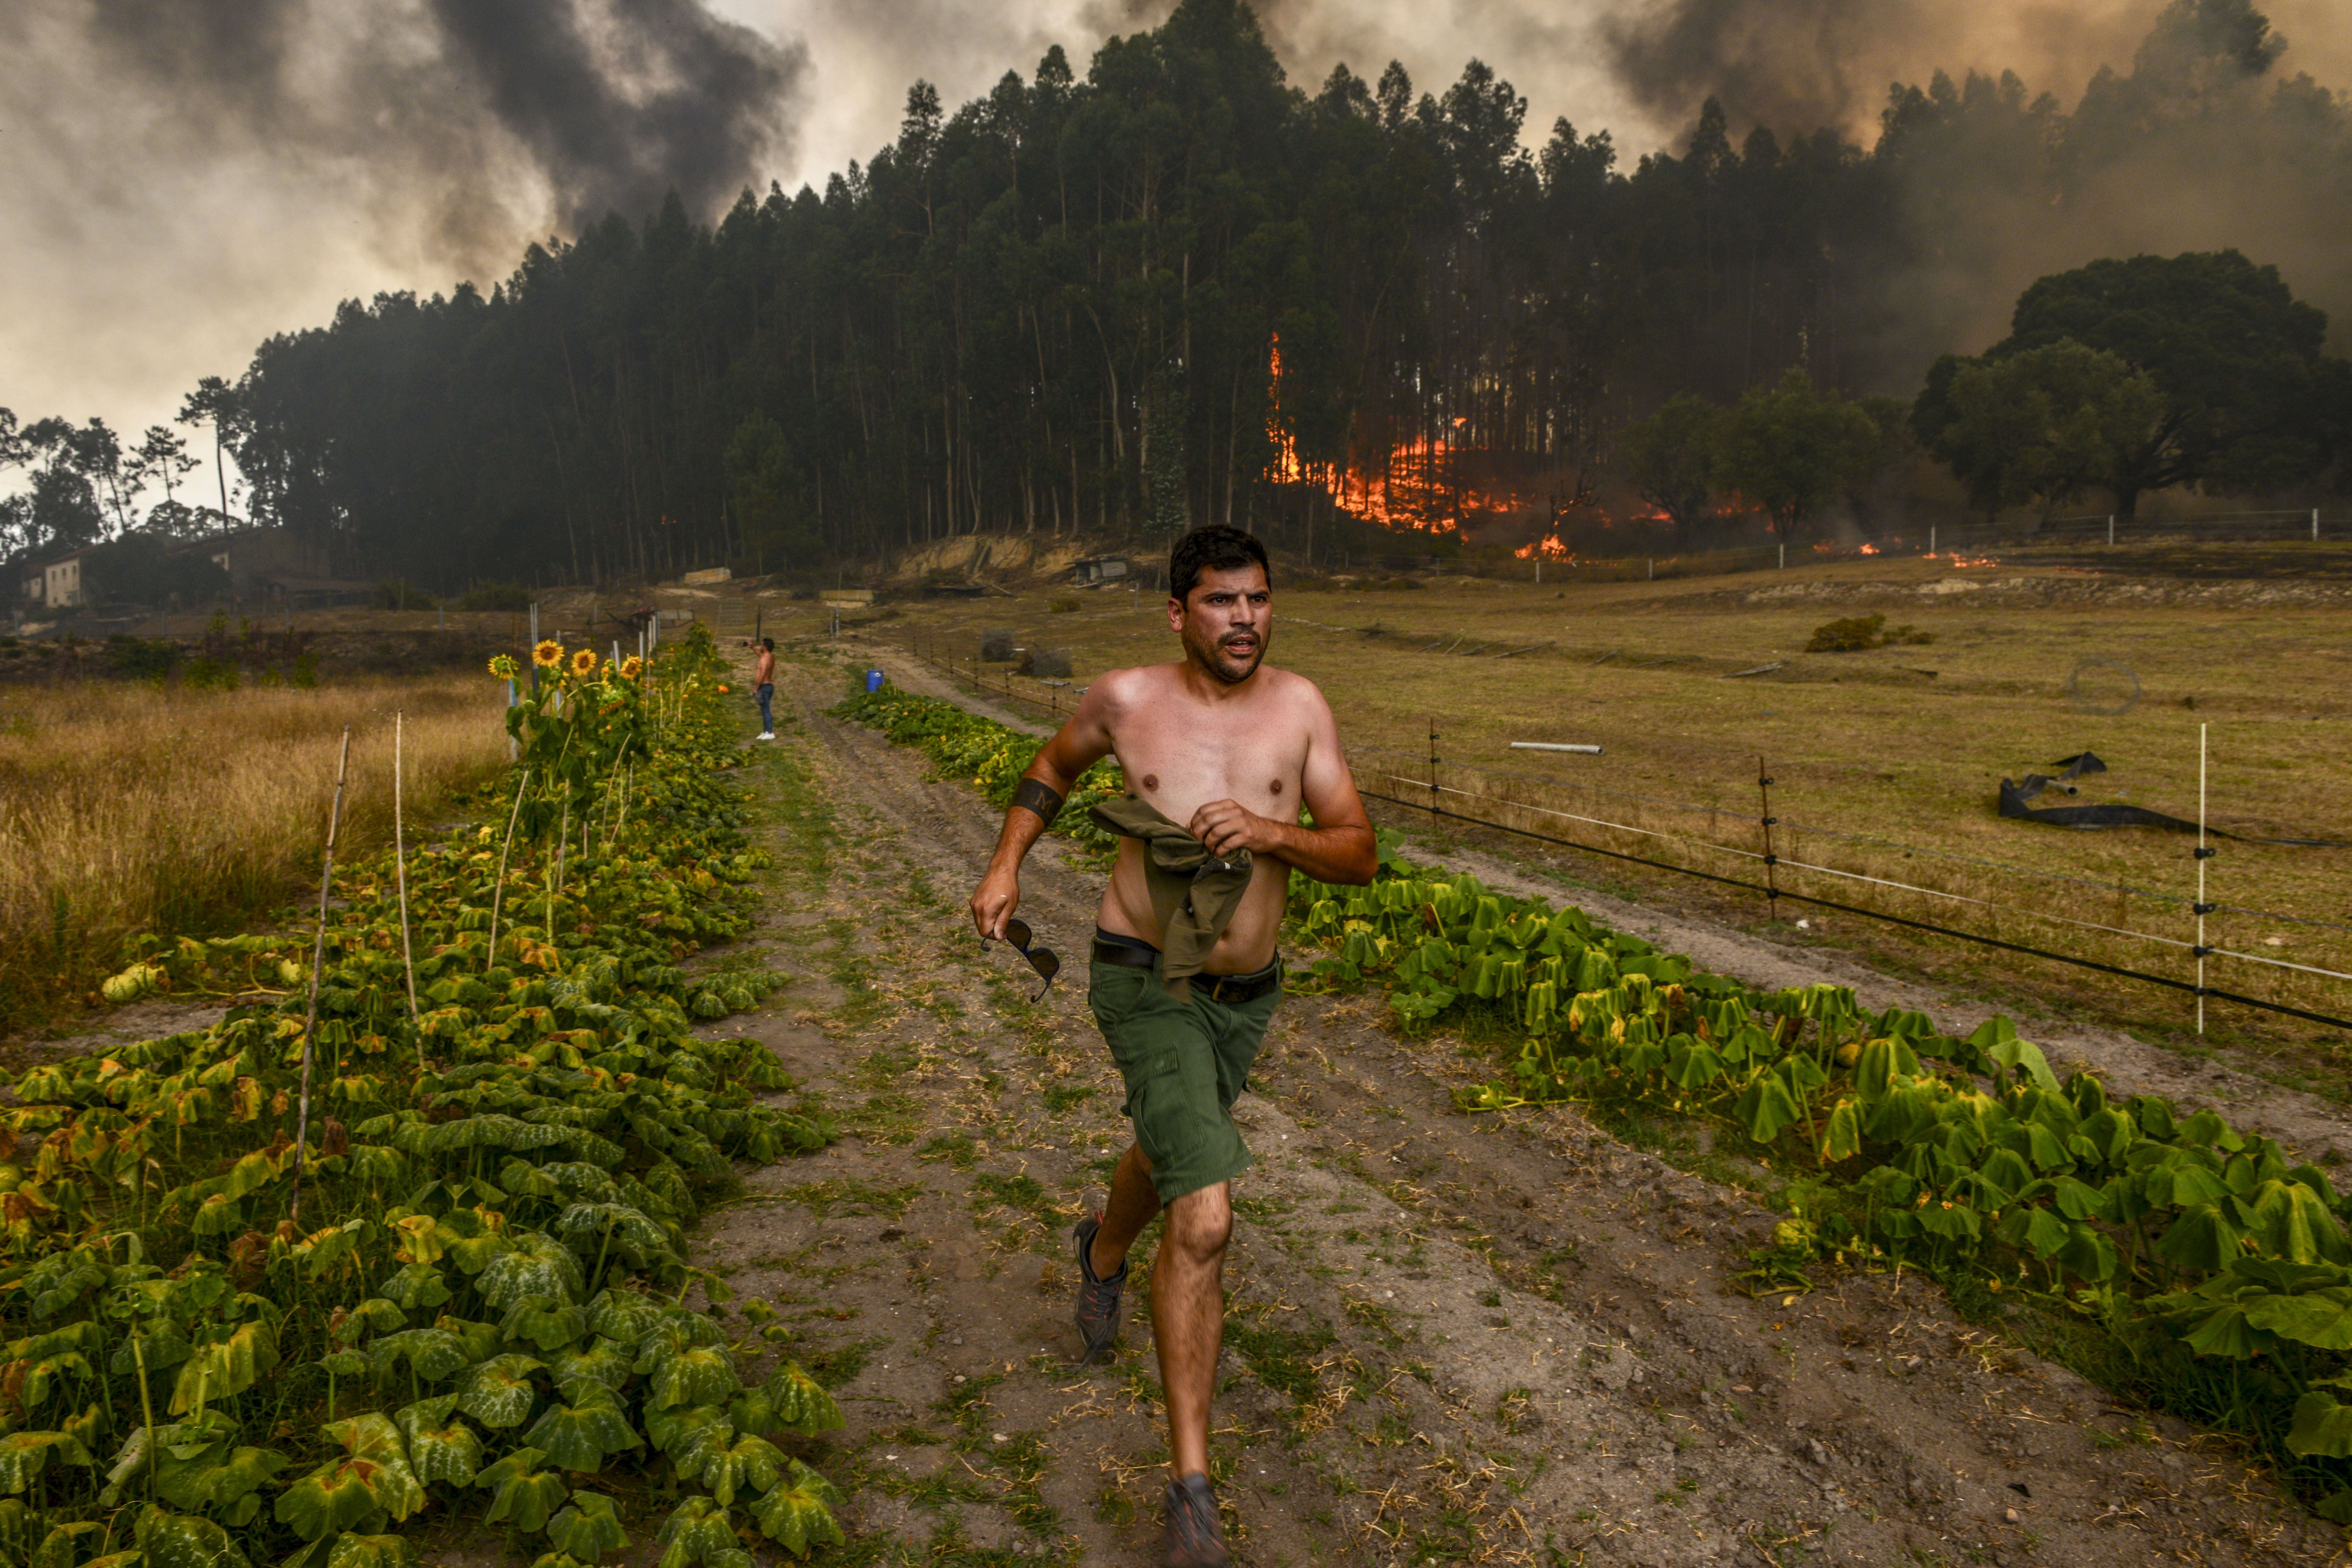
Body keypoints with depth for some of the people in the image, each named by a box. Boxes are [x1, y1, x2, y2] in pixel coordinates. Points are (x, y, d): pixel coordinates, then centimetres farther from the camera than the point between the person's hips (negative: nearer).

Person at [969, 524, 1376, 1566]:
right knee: (1205, 1222, -17)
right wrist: (1006, 864, 0)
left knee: (1170, 1154, 30)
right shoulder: (1126, 699, -9)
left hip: (1247, 996, 4)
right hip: (1147, 984, -4)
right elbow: (1055, 767, 13)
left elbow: (1358, 857, -7)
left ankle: (1103, 1250, 66)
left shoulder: (1299, 706, -6)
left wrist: (1272, 833, -25)